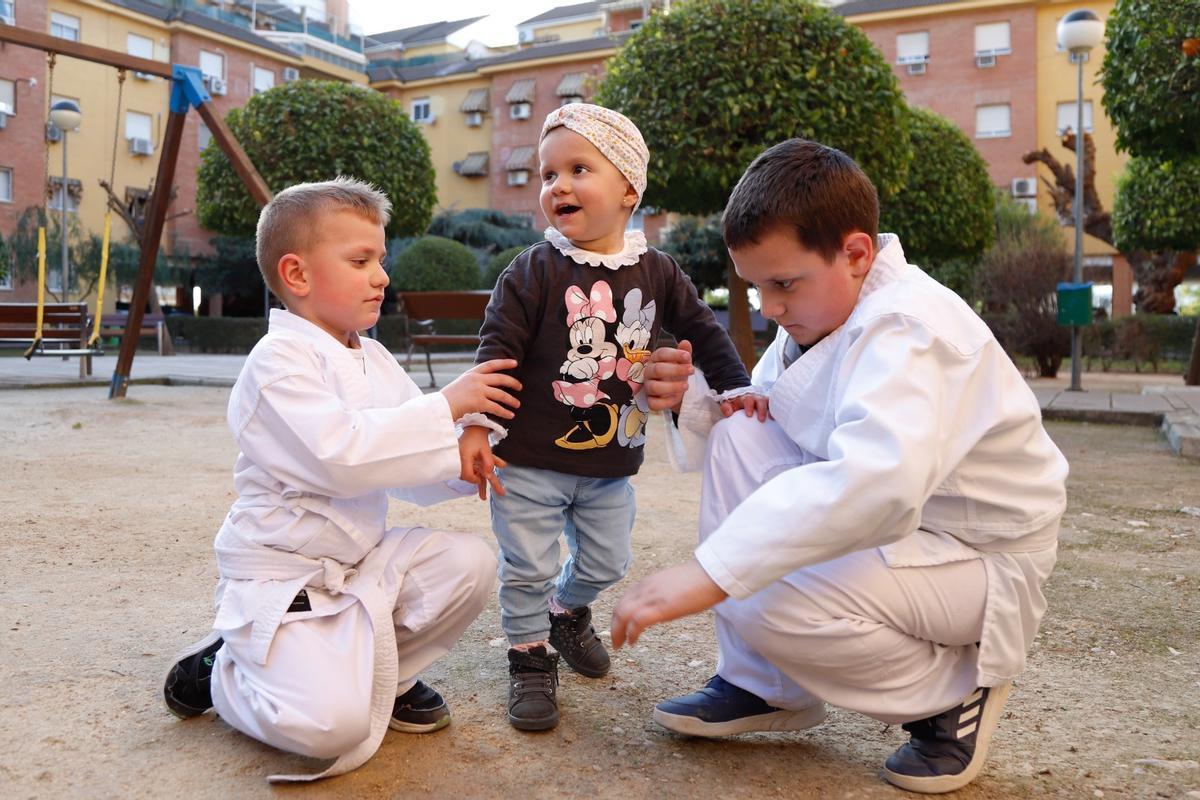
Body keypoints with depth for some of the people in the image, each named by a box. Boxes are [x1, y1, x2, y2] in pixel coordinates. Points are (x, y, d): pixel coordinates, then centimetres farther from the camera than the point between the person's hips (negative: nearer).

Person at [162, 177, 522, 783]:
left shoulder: (372, 358, 9)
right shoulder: (278, 359, -17)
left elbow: (406, 465, 9)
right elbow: (342, 455, -31)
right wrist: (446, 405, -27)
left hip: (362, 559, 8)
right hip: (280, 574, -8)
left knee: (469, 563, -12)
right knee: (332, 726, -24)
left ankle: (380, 673, 10)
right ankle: (219, 672, 7)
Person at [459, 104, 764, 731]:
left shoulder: (656, 272, 0)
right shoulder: (533, 271, -11)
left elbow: (701, 329, 11)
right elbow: (497, 348, -13)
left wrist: (735, 387, 7)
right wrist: (476, 427, -18)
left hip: (611, 462, 4)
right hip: (531, 458, -4)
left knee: (606, 563, 19)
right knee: (527, 568, 4)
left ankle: (567, 613, 49)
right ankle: (532, 660, 26)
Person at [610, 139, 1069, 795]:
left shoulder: (907, 327, -28)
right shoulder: (822, 305, 1)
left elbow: (879, 477, -46)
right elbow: (756, 407, 10)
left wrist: (709, 572, -49)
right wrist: (693, 397, -13)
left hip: (978, 559, -9)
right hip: (892, 523, 9)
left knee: (769, 603, -30)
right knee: (740, 440, -7)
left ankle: (953, 691, 0)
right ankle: (763, 686, 3)